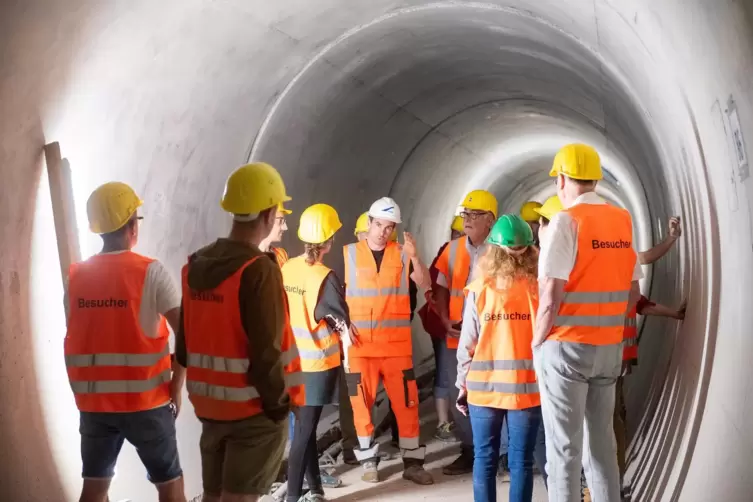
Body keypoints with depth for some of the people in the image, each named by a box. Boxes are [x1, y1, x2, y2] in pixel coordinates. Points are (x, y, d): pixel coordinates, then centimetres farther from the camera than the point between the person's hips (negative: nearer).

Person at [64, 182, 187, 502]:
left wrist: (84, 391, 15)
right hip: (146, 400, -4)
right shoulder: (150, 272, -10)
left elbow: (74, 342, 6)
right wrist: (176, 386, -4)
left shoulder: (75, 277, 3)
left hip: (93, 402, 4)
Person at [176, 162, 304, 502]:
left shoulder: (195, 266, 5)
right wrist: (278, 402, -10)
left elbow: (185, 343, 10)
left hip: (210, 404, 7)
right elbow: (266, 351, -22)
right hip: (254, 408, -7)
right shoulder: (259, 270, -19)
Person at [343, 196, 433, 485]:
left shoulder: (403, 254, 3)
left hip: (397, 343, 1)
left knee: (406, 401, 3)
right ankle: (369, 460, 18)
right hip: (359, 343, 0)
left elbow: (424, 284, -10)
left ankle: (413, 462, 13)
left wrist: (414, 256, -25)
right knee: (361, 402, 4)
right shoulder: (348, 254, 1)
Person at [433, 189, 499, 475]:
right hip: (457, 336, 5)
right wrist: (445, 319, 0)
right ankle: (469, 452, 23)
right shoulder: (453, 248, 10)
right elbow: (441, 287, 13)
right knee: (459, 397, 10)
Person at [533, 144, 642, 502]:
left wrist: (537, 341, -5)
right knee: (602, 439, 16)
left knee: (564, 445, 2)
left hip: (566, 346, -6)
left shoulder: (566, 221, -13)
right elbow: (633, 292, 11)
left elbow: (550, 297, -18)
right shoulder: (623, 220, 6)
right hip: (610, 347, 6)